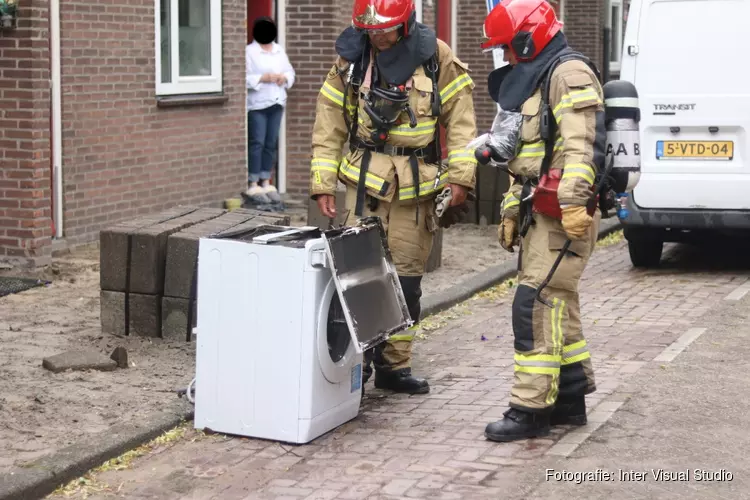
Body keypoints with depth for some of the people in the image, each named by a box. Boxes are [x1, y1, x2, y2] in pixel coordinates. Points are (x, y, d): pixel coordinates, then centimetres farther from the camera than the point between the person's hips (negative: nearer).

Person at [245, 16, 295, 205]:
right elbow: (244, 77, -13)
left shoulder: (279, 51, 15)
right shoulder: (249, 51, -6)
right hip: (257, 104, -6)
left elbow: (290, 72, 19)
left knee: (271, 144, 8)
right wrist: (263, 78, -20)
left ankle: (266, 183, 15)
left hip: (276, 103, 6)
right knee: (257, 143, -8)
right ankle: (253, 186, -5)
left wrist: (285, 78, -2)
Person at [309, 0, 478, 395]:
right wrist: (322, 184, -2)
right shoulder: (350, 59, 2)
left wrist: (460, 177, -7)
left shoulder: (436, 58, -2)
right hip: (365, 181, 0)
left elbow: (460, 120, 0)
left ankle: (394, 365, 16)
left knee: (406, 278, 6)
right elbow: (329, 128, 4)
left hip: (417, 186, 0)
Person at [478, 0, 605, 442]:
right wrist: (512, 211, 27)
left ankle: (531, 408, -10)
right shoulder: (532, 82, 22)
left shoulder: (570, 74, -11)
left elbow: (583, 144, -24)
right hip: (540, 214, 11)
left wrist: (574, 201, -31)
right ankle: (571, 400, 23)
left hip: (564, 217, -11)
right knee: (558, 306, 14)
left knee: (536, 305, -12)